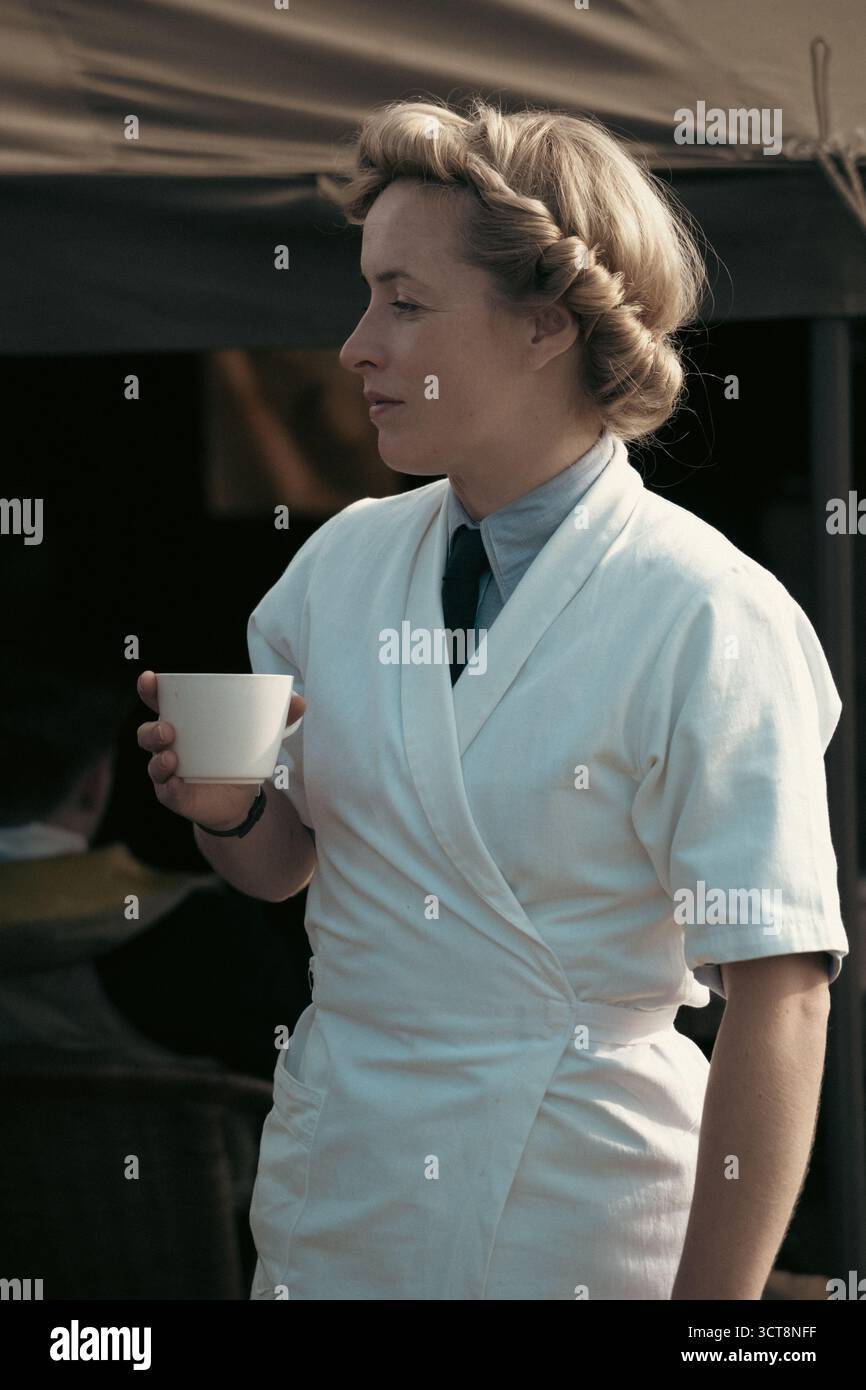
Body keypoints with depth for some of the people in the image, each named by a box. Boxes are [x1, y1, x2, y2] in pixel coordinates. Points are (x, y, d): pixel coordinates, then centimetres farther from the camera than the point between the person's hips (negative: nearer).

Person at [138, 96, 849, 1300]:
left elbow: (778, 999, -19)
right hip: (330, 1203, 5)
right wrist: (224, 805, -9)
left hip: (580, 1225, -5)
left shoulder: (713, 623, -16)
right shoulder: (341, 564, 3)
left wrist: (712, 1308, -21)